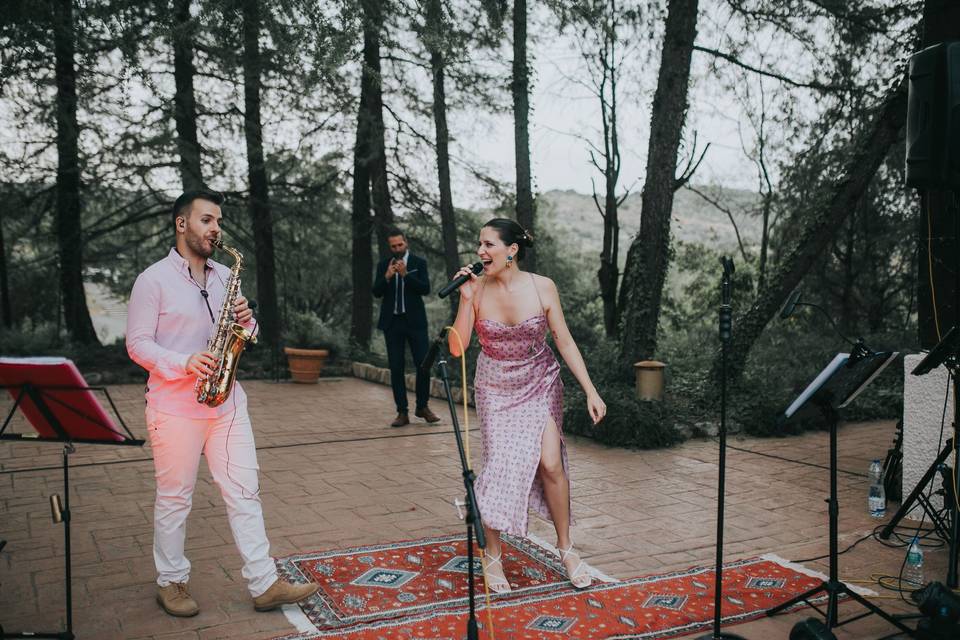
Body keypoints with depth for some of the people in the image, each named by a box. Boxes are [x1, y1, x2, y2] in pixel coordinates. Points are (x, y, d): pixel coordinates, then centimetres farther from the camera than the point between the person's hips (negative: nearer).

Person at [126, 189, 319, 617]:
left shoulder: (224, 276, 12)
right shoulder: (153, 280, -5)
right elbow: (137, 344, -8)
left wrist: (247, 322, -5)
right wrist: (184, 363, -23)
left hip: (226, 402, 5)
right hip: (175, 407, -5)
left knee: (244, 492, 3)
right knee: (174, 498, 7)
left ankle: (264, 585, 7)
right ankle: (171, 582, 24)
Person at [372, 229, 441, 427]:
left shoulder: (419, 263, 3)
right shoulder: (383, 265, 8)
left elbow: (425, 289, -8)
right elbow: (376, 292, 0)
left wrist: (405, 274, -19)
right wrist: (387, 277, -17)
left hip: (415, 321, -1)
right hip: (392, 322, 1)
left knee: (424, 364, -3)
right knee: (396, 368, 1)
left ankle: (422, 407, 14)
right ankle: (402, 412, 6)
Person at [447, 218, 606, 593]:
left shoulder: (542, 288, -12)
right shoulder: (476, 290, -11)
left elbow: (564, 341, -5)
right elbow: (456, 348, -14)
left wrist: (591, 391, -7)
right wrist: (466, 299, -24)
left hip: (540, 384, 0)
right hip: (496, 389, 0)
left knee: (550, 462, -10)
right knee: (502, 464, -6)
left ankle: (565, 546, 13)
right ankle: (492, 555, 14)